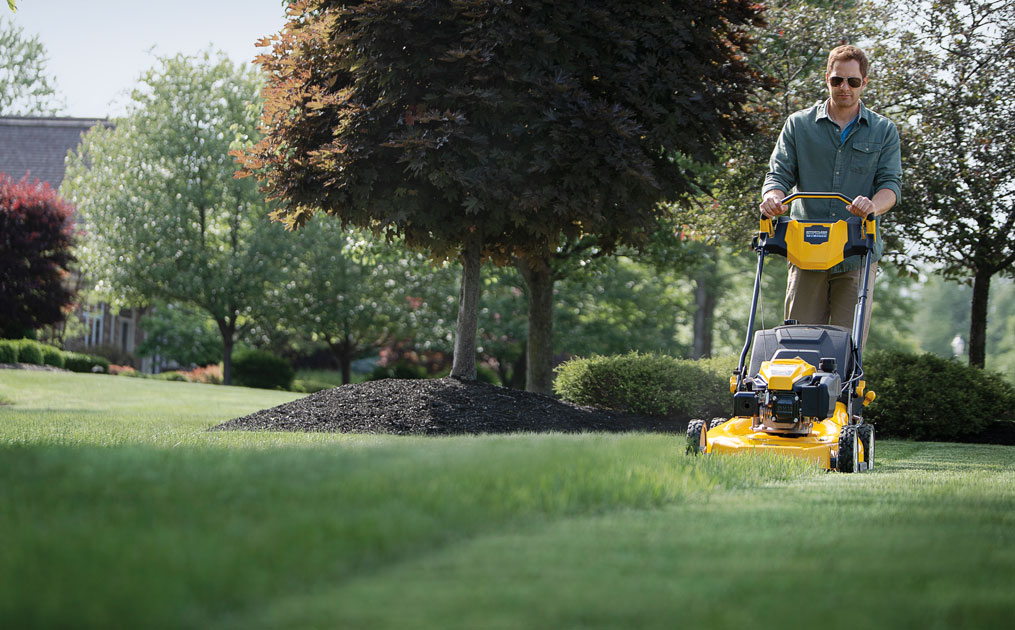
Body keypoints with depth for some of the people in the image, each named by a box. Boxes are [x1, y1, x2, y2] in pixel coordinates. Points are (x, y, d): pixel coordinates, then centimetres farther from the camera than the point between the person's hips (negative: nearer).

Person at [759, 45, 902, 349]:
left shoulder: (884, 131, 9)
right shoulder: (798, 125, 10)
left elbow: (891, 184, 1)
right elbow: (779, 173, 5)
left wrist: (874, 206, -23)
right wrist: (773, 197, -20)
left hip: (858, 255, -1)